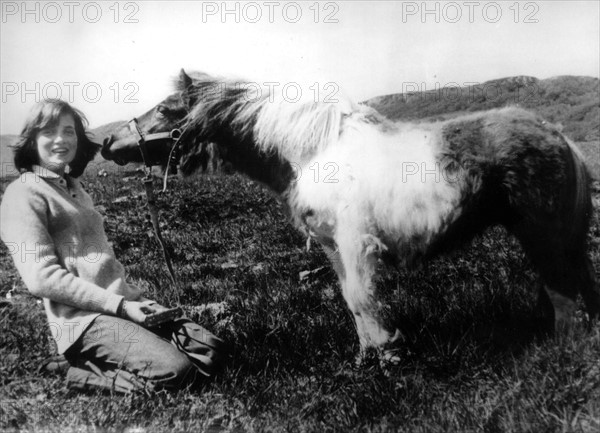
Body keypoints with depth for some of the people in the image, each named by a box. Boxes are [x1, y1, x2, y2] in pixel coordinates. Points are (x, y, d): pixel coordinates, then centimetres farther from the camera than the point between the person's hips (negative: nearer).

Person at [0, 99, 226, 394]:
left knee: (212, 352, -3)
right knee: (175, 372, -23)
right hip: (84, 319, -8)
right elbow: (42, 277, -15)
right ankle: (85, 374, -4)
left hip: (123, 304, 8)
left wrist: (137, 299, 7)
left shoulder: (72, 187, 20)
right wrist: (120, 305, -16)